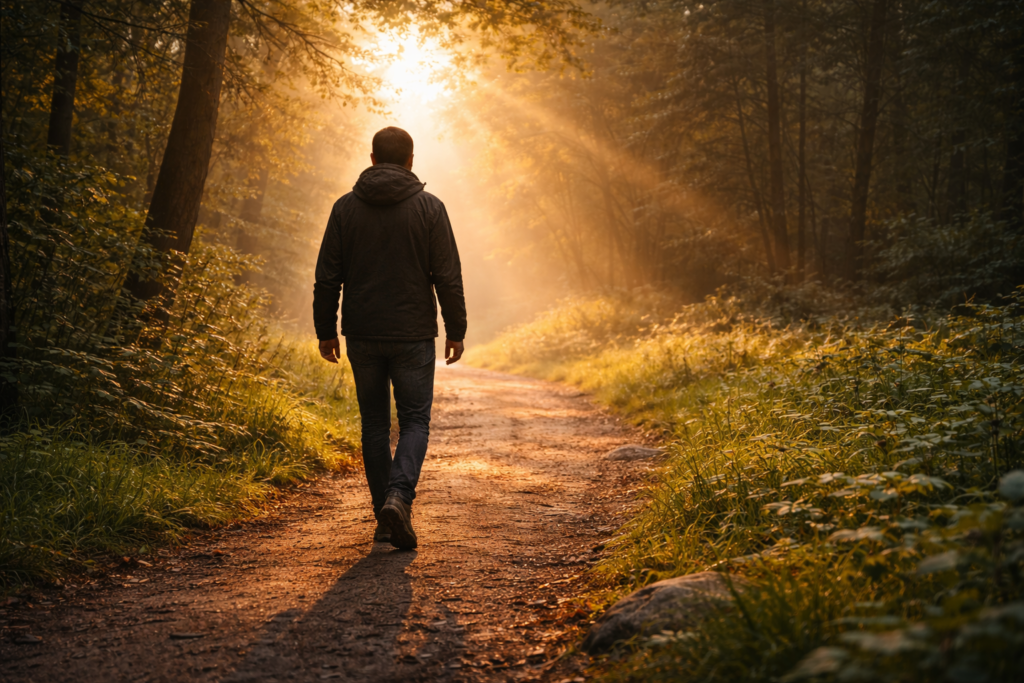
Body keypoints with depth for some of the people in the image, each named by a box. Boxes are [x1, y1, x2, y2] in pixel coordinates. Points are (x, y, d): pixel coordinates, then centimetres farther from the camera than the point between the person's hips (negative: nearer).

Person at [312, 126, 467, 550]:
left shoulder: (346, 208, 2)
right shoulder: (429, 208, -4)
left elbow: (327, 277, 2)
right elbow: (448, 277, -5)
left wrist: (326, 331, 10)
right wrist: (455, 331, 4)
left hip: (362, 336, 2)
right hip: (413, 336, -2)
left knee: (374, 424, 12)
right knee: (414, 421, 6)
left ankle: (385, 517, 15)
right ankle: (399, 496, -17)